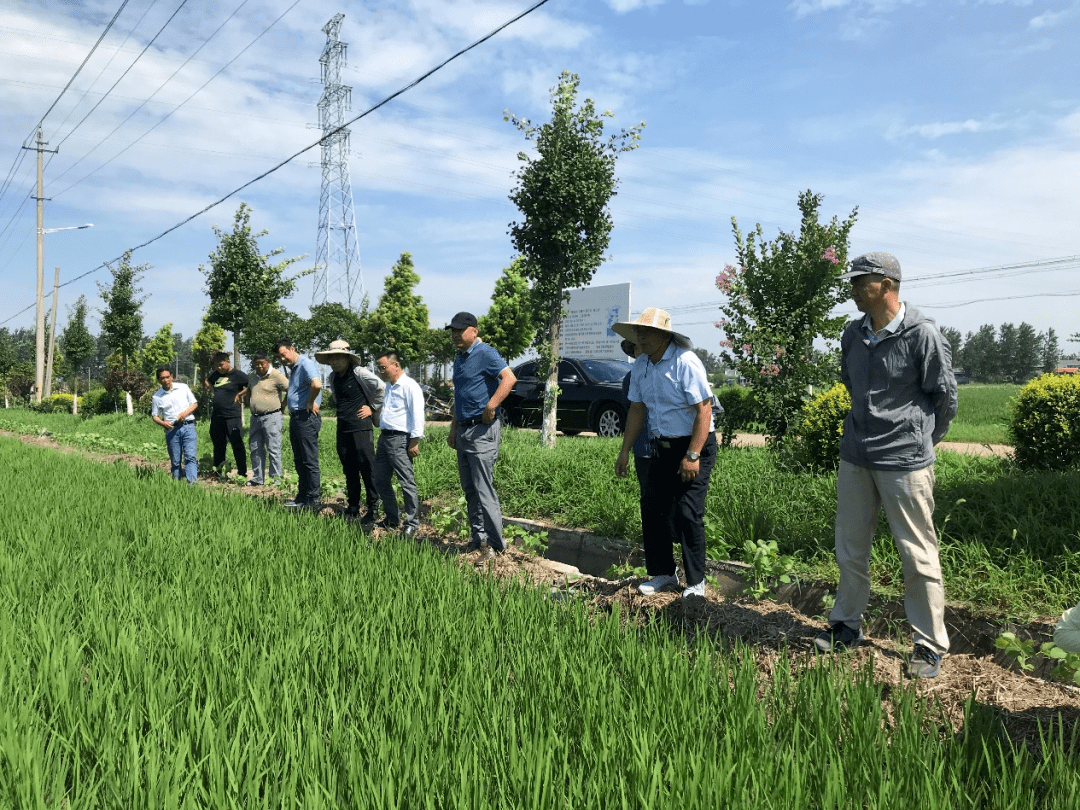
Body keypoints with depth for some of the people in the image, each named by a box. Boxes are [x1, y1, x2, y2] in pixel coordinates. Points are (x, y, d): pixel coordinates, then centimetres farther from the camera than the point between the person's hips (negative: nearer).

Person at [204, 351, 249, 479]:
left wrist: (240, 394, -11)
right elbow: (206, 385, 30)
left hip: (232, 416, -7)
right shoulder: (215, 374, 14)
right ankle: (217, 471, 23)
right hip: (216, 416, 7)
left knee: (237, 445, -4)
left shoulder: (238, 375, -6)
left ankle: (242, 472, 1)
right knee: (218, 445, 13)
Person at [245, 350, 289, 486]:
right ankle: (258, 478, 20)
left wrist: (282, 406, -5)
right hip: (255, 418, 7)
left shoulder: (276, 376, -9)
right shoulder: (252, 378, 14)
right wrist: (249, 404, 18)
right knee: (255, 449, 11)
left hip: (271, 417, -7)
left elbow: (290, 390, -11)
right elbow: (248, 392, 32)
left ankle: (276, 478, 1)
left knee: (273, 449, -5)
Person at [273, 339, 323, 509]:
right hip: (295, 418, 10)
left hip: (306, 418, -10)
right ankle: (302, 497, 23)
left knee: (310, 461, -5)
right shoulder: (293, 368, 18)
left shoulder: (306, 363, -13)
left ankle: (313, 500, 0)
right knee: (299, 461, 15)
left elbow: (316, 384, -32)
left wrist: (311, 402, -18)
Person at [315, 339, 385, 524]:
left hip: (361, 427, -7)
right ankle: (353, 508, 21)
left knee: (367, 468, -6)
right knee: (349, 470, 11)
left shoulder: (359, 373, -10)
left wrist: (373, 408, -3)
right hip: (343, 429, 7)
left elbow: (382, 388, -8)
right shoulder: (333, 378, 13)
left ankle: (373, 509, 0)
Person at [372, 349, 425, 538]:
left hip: (400, 439, -9)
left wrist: (414, 442, -18)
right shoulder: (388, 387, 19)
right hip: (385, 437, 9)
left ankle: (412, 522, 6)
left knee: (407, 482, -4)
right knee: (381, 481, 12)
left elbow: (417, 415, -15)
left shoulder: (410, 386, -10)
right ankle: (392, 519, 24)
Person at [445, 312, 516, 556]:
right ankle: (478, 539, 22)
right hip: (464, 430, 9)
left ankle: (496, 544, 0)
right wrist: (453, 429, 22)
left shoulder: (485, 354, -10)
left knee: (483, 490, -8)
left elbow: (509, 378, -26)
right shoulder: (459, 358, 17)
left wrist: (491, 407, -29)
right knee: (470, 490, 13)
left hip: (482, 430, -9)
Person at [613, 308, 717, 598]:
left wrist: (692, 456, -24)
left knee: (688, 513, -9)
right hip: (662, 447, 7)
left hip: (694, 446, -7)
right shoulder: (640, 366, 5)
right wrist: (625, 451, 10)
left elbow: (704, 410, -20)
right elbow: (637, 410, 13)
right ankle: (662, 573, 20)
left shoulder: (685, 362, -17)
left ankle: (696, 582, 6)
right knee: (652, 509, 6)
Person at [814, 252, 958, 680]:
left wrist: (920, 441, 11)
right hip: (854, 456, 6)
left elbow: (945, 396, -1)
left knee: (918, 555, 4)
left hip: (905, 461, -6)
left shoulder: (922, 335, -12)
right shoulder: (853, 334, 6)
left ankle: (930, 645, 18)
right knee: (850, 548, 15)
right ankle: (846, 625, 31)